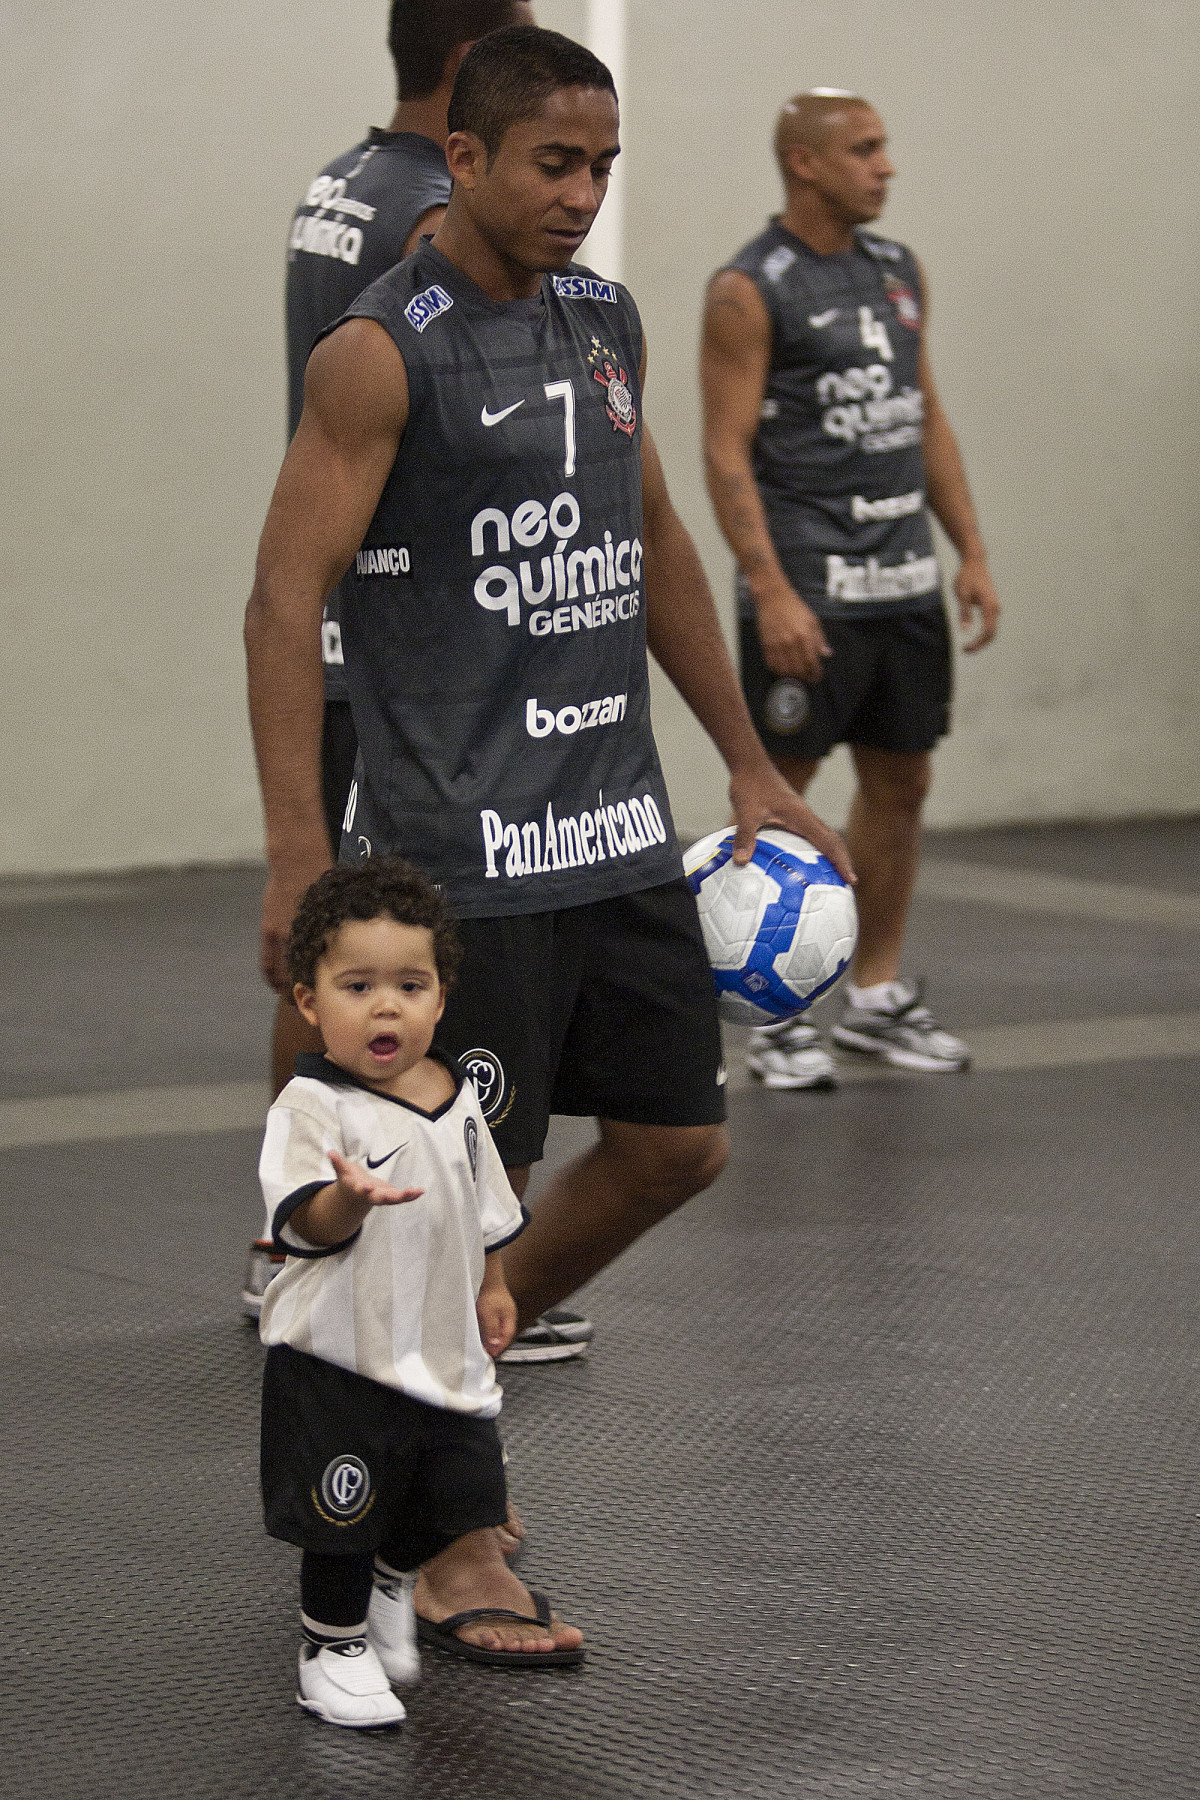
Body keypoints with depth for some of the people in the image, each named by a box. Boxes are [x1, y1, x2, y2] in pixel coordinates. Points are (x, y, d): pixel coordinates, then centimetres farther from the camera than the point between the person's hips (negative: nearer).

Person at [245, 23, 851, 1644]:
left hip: (617, 827, 8)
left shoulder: (604, 323, 11)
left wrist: (749, 765, 20)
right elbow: (286, 603, -13)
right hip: (461, 846, -8)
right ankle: (443, 1540, 11)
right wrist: (299, 854, -19)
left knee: (676, 1143, 10)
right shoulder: (381, 354, -12)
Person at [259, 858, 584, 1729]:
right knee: (345, 1517, 2)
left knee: (453, 1498, 15)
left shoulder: (456, 1096, 4)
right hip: (338, 1354, -6)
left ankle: (387, 1589, 43)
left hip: (445, 1352, 6)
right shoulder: (313, 1104, -18)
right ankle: (333, 1645, 22)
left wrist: (492, 1289, 19)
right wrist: (351, 1198, -48)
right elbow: (307, 1223, -29)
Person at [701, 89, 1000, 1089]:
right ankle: (776, 1015, 6)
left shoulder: (899, 272, 12)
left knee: (901, 782, 11)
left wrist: (971, 552, 11)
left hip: (905, 577, 7)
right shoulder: (749, 291, -9)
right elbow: (727, 453, -12)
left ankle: (878, 996, 22)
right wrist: (772, 592, -19)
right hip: (807, 584, -7)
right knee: (781, 785, -1)